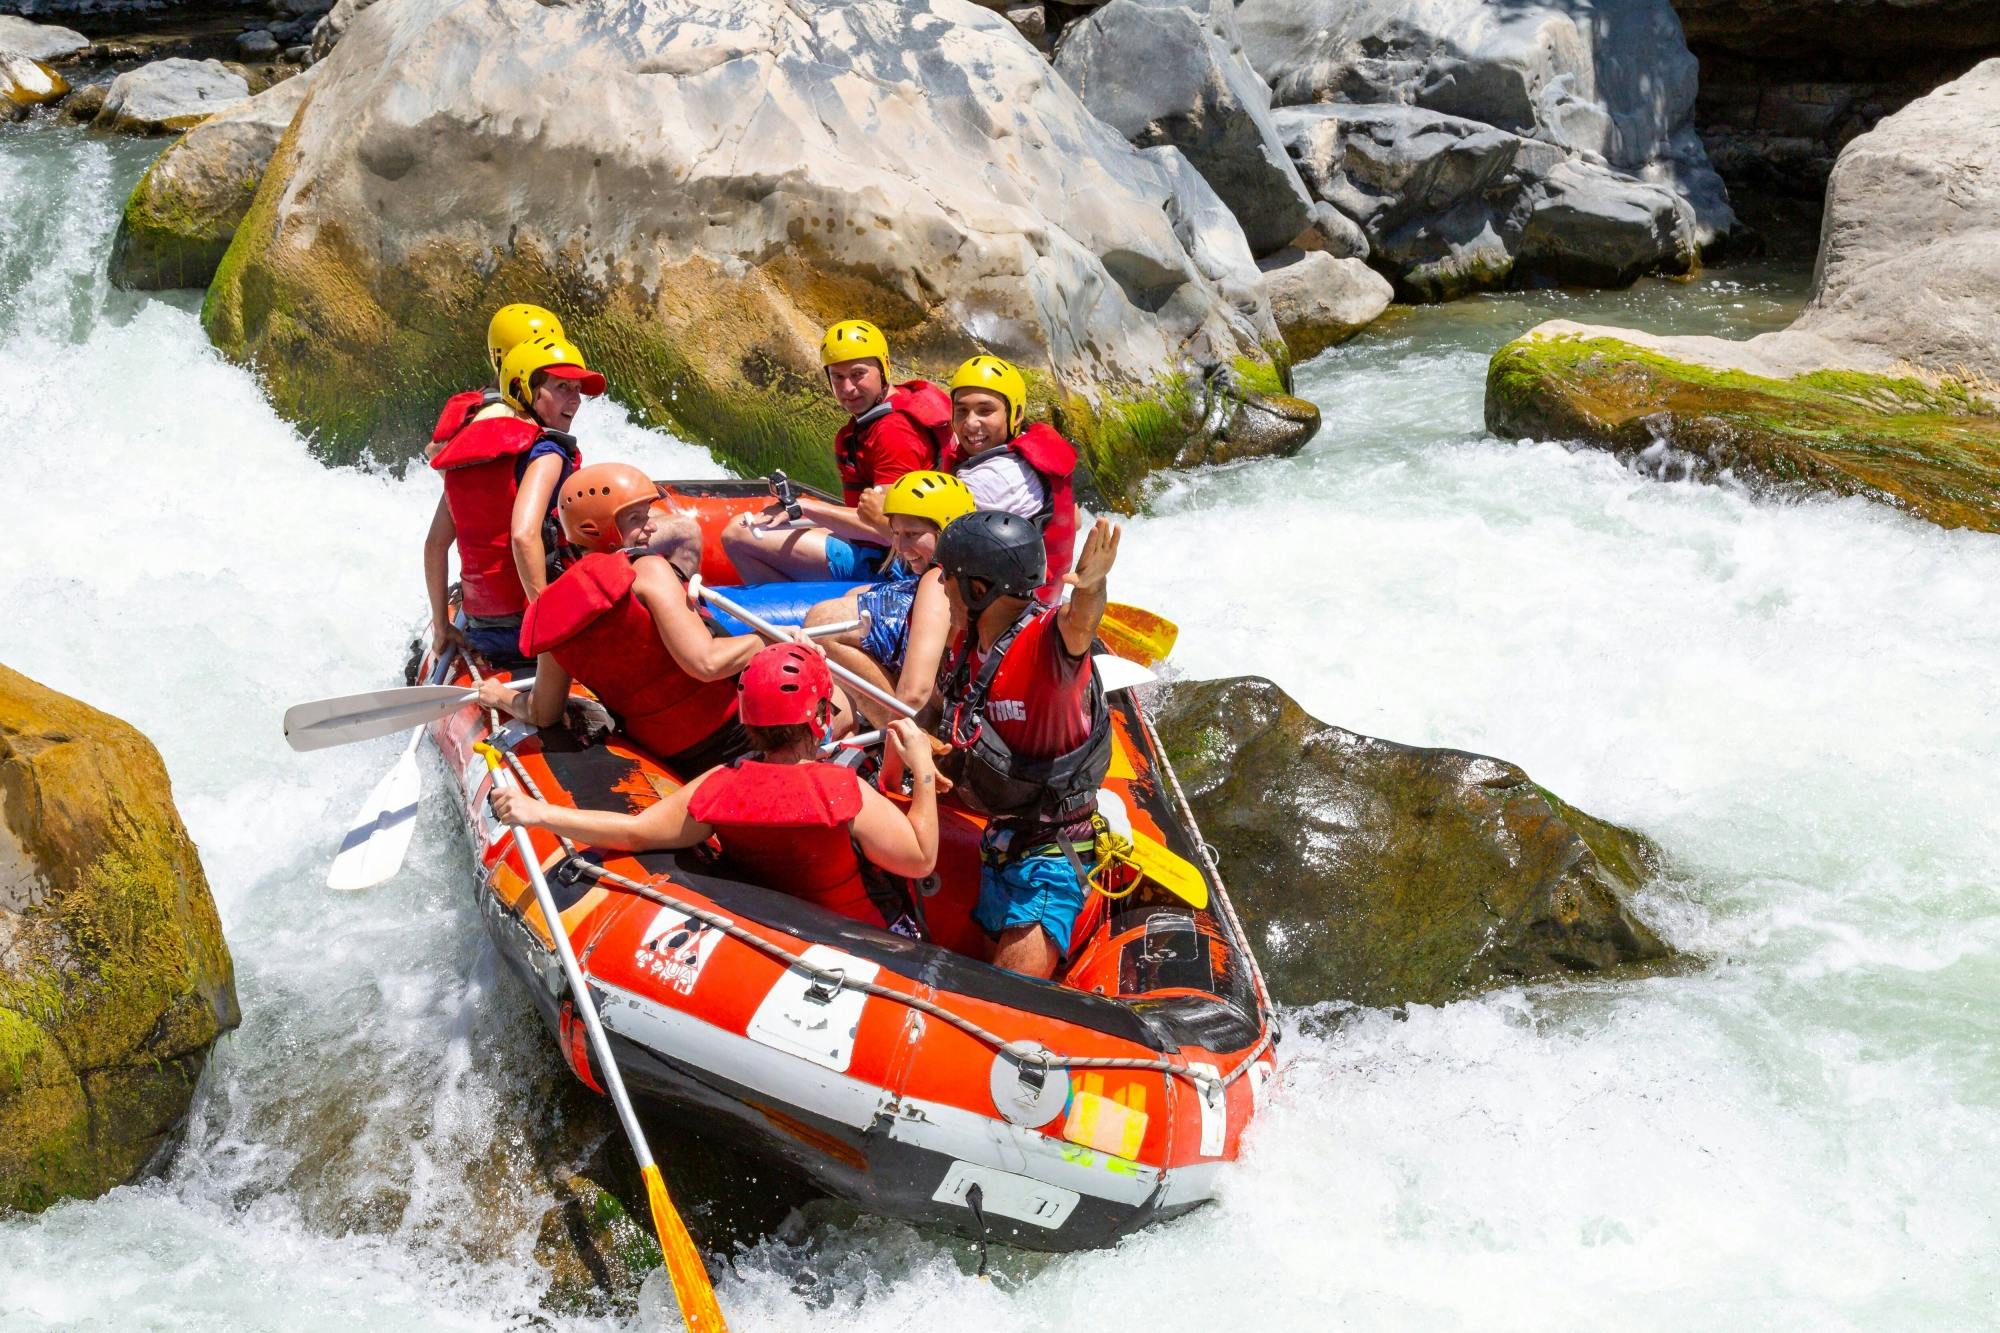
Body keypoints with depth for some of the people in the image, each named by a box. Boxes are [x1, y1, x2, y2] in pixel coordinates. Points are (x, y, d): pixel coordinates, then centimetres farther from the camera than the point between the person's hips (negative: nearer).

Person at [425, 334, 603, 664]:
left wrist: (441, 626, 23)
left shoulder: (470, 450, 14)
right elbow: (524, 535, -26)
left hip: (479, 632, 8)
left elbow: (435, 544, 16)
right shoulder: (545, 452, -10)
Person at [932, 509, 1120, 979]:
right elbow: (939, 707, 23)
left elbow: (1077, 626, -49)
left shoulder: (1044, 639, -23)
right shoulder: (969, 642, 2)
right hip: (1000, 847, 9)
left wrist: (1088, 590, -69)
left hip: (1052, 854, -8)